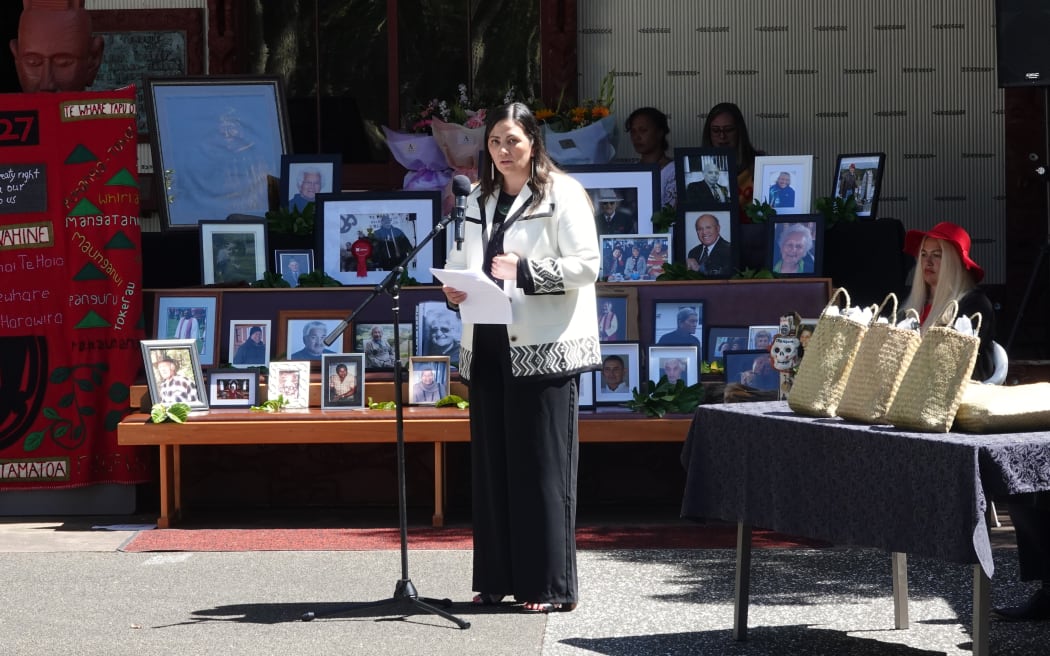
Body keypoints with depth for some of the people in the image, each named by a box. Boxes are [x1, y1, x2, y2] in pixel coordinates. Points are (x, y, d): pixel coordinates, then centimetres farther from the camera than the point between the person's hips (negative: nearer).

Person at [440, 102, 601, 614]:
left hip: (545, 349, -7)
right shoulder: (480, 199, 17)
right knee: (492, 462, 8)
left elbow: (586, 264, -11)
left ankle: (551, 585, -2)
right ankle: (498, 579, 15)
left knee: (542, 465, -6)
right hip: (488, 344, 7)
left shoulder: (562, 195, -4)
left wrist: (526, 271, -22)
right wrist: (456, 286, 3)